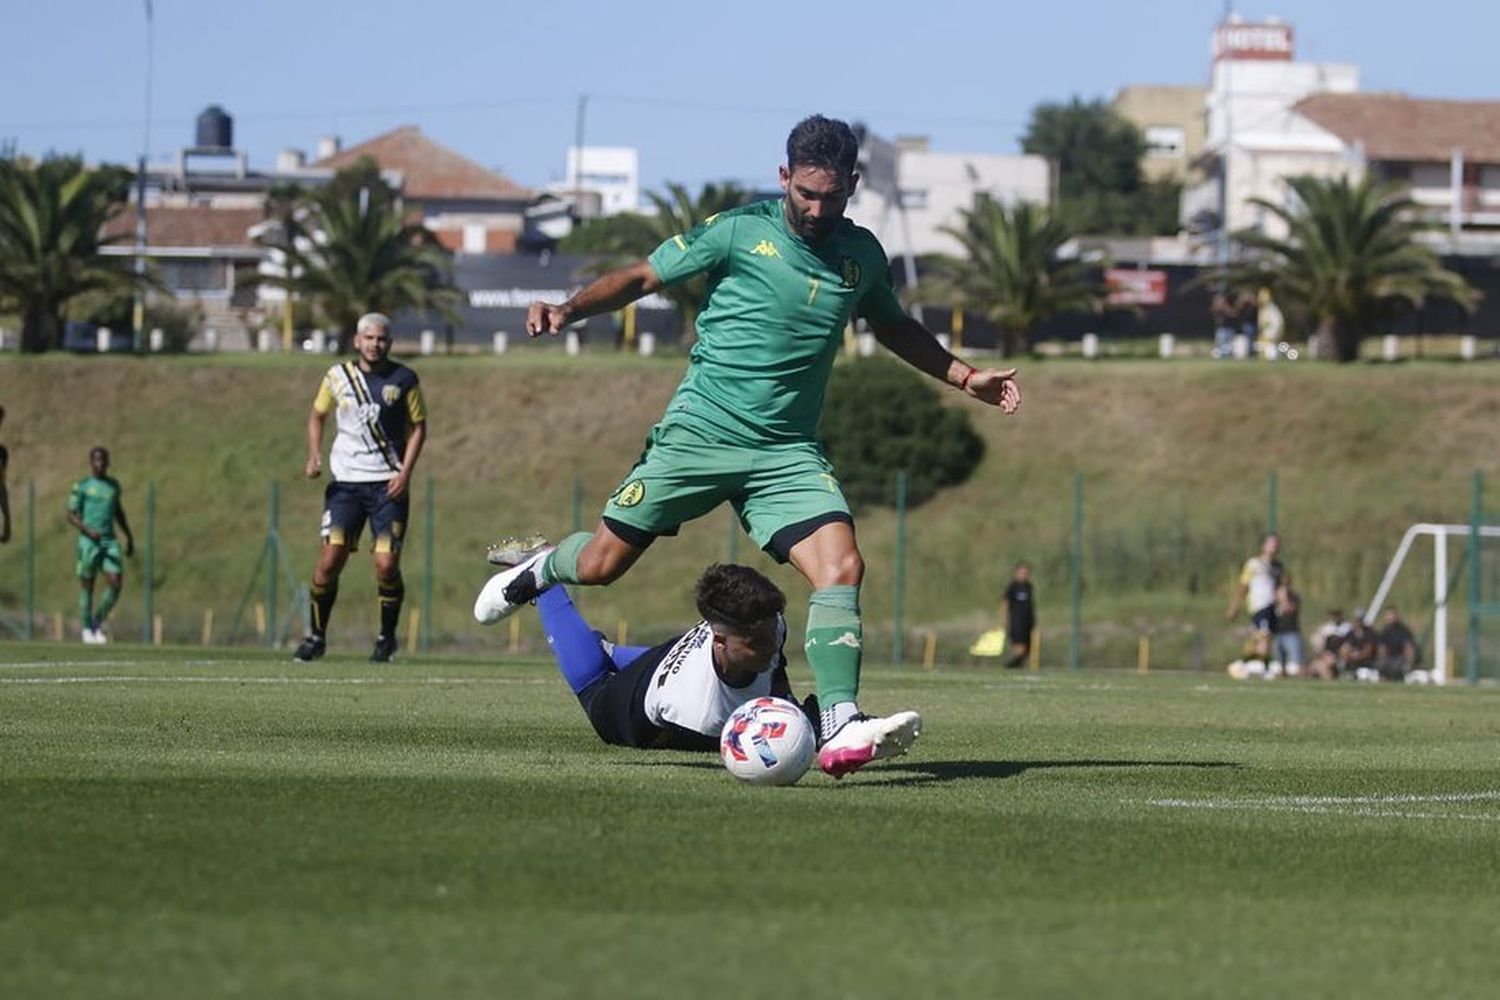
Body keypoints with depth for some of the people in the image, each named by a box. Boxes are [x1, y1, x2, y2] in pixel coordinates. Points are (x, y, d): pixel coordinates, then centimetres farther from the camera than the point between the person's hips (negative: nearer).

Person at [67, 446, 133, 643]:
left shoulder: (113, 484, 13)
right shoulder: (81, 486, -3)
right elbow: (71, 515, -5)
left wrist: (129, 537, 24)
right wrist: (88, 531, -21)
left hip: (110, 542, 4)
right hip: (88, 542, -4)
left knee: (115, 584, -9)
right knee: (87, 586, 1)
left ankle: (98, 622, 10)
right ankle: (86, 629, 13)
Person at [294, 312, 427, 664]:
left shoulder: (404, 380, -1)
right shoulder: (338, 377, 3)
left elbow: (418, 427, 5)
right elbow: (317, 415, 17)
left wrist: (405, 473, -7)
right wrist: (314, 455, 1)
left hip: (388, 485, -1)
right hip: (346, 482, 1)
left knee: (386, 564, -8)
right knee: (330, 559, -8)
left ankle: (387, 638, 13)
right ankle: (316, 637, 8)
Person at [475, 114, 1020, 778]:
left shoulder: (862, 255, 8)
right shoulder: (738, 232, -6)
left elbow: (893, 327, 28)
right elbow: (643, 277, -1)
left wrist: (966, 378, 25)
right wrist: (570, 310, -16)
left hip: (789, 451, 3)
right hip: (699, 432, -3)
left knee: (842, 567, -20)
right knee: (600, 565, 1)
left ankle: (839, 729, -25)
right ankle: (540, 569, 38)